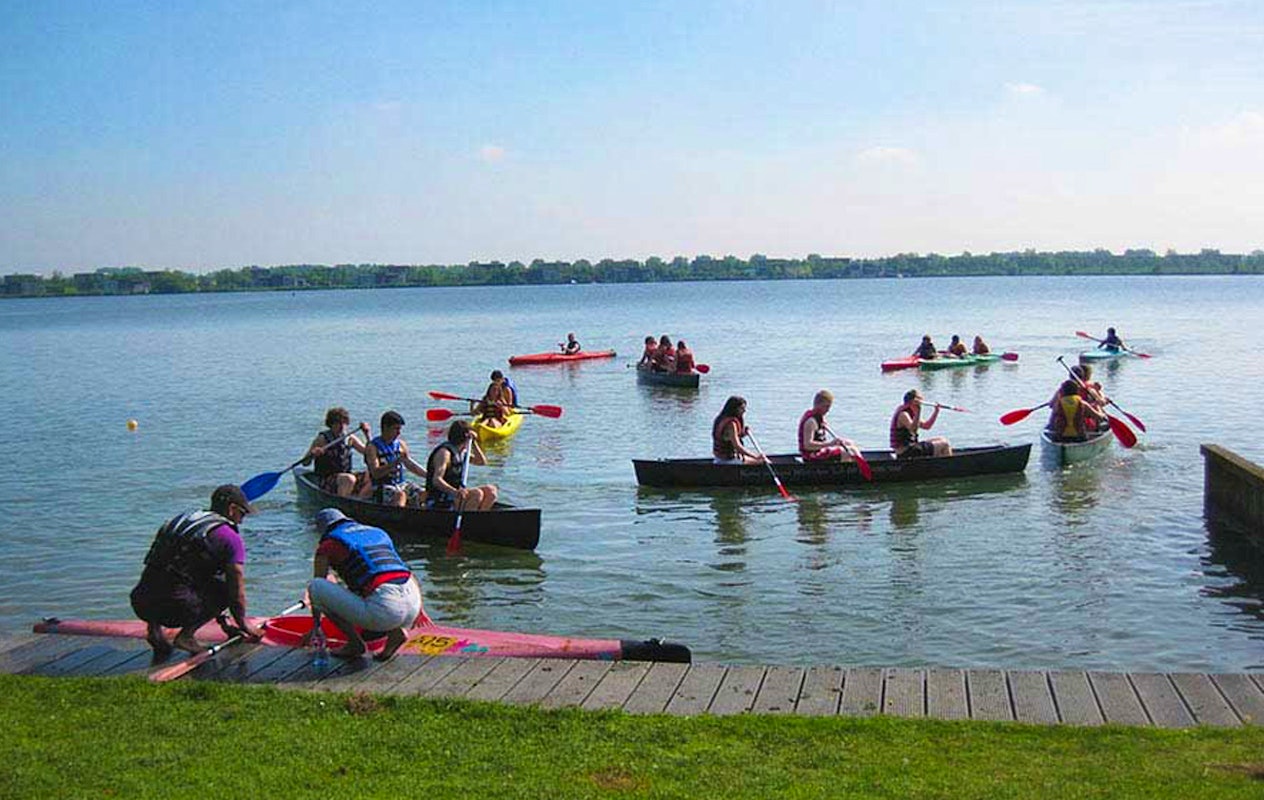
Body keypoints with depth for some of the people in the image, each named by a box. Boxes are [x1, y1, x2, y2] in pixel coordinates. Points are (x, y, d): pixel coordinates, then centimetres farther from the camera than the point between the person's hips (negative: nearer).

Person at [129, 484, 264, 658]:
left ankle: (154, 627, 13)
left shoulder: (182, 520, 25)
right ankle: (186, 635, -1)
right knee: (226, 588, 13)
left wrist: (223, 623, 38)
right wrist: (243, 623, 21)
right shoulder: (230, 537, 0)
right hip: (173, 607, -7)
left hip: (140, 604, 7)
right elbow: (237, 589, 3)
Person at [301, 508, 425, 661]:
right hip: (413, 604, 7)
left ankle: (355, 643, 6)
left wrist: (315, 627, 32)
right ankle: (396, 631, 10)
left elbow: (317, 587, 19)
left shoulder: (329, 544, 13)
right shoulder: (378, 533, 28)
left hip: (384, 610, -7)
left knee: (315, 586, 5)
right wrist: (418, 609, 43)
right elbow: (406, 571, 33)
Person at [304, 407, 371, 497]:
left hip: (346, 476, 5)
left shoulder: (350, 439, 8)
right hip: (326, 480, -5)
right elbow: (305, 462, -8)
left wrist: (367, 435, -2)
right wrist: (312, 454, -30)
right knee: (349, 479, -35)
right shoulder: (322, 439, -5)